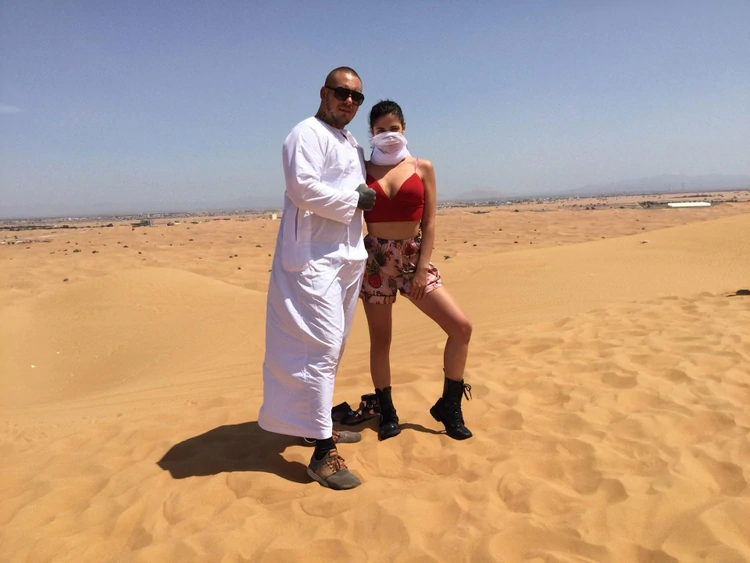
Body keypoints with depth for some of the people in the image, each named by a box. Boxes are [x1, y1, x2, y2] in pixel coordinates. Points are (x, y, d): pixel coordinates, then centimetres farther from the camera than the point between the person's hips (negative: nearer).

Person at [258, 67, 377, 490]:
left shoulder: (352, 144, 22)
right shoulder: (307, 134, -7)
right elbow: (303, 188, -21)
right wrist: (354, 200, -12)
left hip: (348, 257, 10)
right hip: (314, 258, -9)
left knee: (332, 348, 16)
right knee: (320, 347, -11)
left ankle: (319, 420, 31)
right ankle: (324, 452, -6)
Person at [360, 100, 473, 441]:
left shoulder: (422, 168, 5)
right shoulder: (363, 170, 4)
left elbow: (429, 222, 1)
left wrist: (422, 268, -7)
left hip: (414, 257, 1)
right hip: (375, 258, -1)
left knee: (461, 326, -9)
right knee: (380, 340, 5)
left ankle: (448, 406, 9)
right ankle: (387, 412, 24)